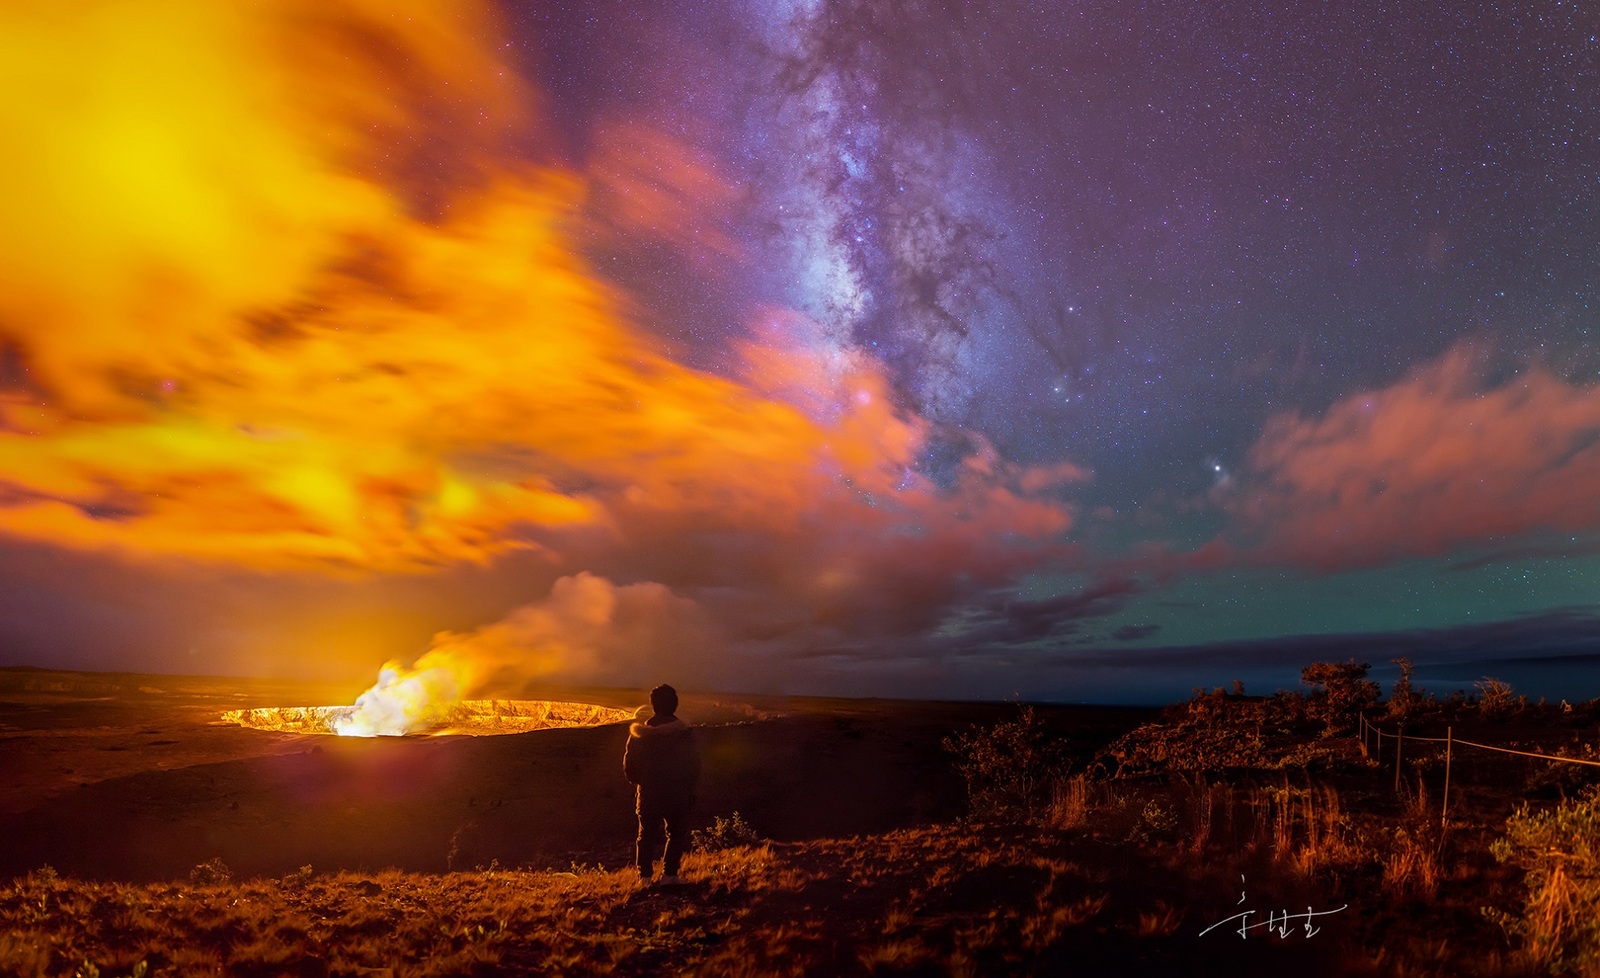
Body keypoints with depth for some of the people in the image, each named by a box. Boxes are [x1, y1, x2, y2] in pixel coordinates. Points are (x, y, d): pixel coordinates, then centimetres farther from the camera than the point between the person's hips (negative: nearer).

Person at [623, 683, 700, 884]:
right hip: (678, 796, -1)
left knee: (647, 835, 17)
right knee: (677, 834, 15)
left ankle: (645, 875, 13)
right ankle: (669, 874, 7)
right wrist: (687, 785, 13)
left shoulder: (639, 734, -4)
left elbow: (629, 766, 2)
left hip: (648, 794, 2)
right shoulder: (685, 733, -9)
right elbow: (695, 768, -4)